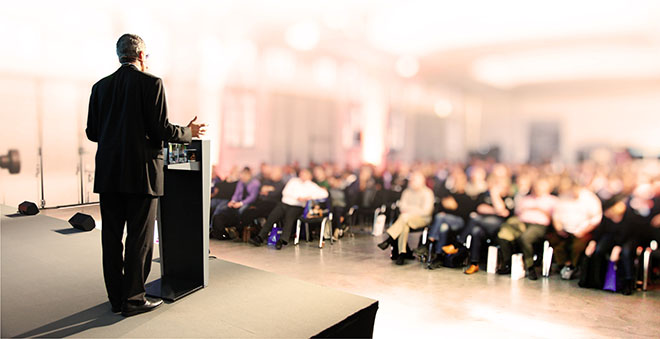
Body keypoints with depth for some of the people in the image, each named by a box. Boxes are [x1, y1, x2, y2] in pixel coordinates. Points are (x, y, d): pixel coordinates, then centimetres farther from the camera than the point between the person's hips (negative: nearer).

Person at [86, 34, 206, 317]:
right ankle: (133, 299, 11)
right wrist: (188, 133, 4)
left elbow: (92, 132, 10)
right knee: (139, 238, 3)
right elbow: (160, 129, -13)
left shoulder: (101, 86, 10)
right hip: (140, 173, -6)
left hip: (108, 173, 6)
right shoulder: (150, 83, -7)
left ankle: (116, 297, 23)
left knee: (111, 236, 12)